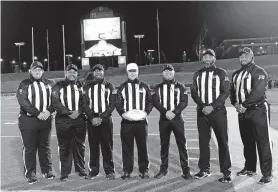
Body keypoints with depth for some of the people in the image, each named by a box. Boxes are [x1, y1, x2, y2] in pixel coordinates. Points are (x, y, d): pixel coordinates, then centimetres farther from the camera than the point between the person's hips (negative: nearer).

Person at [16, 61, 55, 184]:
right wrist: (38, 113, -19)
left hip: (45, 120, 4)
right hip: (28, 121, -4)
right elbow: (23, 101, -14)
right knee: (29, 149, 2)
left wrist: (49, 111, -11)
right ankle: (30, 174, 13)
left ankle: (47, 171, 24)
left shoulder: (47, 84, 11)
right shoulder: (25, 84, -2)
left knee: (45, 147, 12)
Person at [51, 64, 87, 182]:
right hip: (63, 120, -2)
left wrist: (79, 111, -12)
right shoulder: (59, 86, 3)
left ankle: (81, 169, 23)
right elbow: (55, 102, -7)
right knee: (64, 147, 1)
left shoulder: (81, 86, 11)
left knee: (80, 145, 9)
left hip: (79, 119, 2)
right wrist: (68, 113, -14)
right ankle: (64, 173, 11)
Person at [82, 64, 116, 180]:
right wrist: (92, 118, -10)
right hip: (92, 120, 1)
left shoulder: (110, 86, 8)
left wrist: (101, 118, -10)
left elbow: (112, 104, 0)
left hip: (106, 119, -1)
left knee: (107, 146, 1)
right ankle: (93, 170, 12)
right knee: (93, 146, 3)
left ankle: (109, 171, 9)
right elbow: (85, 104, 4)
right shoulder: (88, 87, 10)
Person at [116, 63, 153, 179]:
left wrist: (146, 112, -6)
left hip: (141, 121, 0)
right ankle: (127, 171, 11)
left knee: (142, 146, 4)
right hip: (126, 121, 0)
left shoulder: (144, 86, 11)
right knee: (127, 147, 2)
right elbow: (118, 104, 6)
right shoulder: (122, 87, 10)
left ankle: (144, 171, 14)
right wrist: (122, 113, -10)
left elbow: (150, 102, 10)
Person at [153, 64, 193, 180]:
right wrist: (166, 112, -17)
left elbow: (184, 102, -3)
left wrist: (174, 112, -17)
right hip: (163, 119, 1)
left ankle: (186, 171, 4)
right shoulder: (158, 87, 10)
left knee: (182, 144, -2)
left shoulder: (180, 87, 7)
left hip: (177, 118, -1)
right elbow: (156, 102, -2)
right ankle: (163, 169, 17)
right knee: (164, 145, 6)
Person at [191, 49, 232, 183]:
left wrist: (212, 107, -16)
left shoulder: (221, 73, 2)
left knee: (222, 141, -2)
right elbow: (194, 93, 5)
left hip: (218, 111, -3)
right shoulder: (197, 75, 11)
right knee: (203, 141, 8)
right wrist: (203, 106, -10)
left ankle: (226, 172, 5)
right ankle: (204, 169, 18)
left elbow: (225, 92, -6)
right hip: (202, 112, 3)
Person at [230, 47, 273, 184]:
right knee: (247, 142, 14)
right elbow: (232, 92, 14)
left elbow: (258, 91, -19)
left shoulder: (258, 71, -6)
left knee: (263, 142, -5)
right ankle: (249, 168, 26)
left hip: (258, 111, -7)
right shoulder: (236, 74, 16)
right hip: (242, 112, 7)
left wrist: (244, 105, -20)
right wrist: (236, 103, -5)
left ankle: (267, 173, 1)